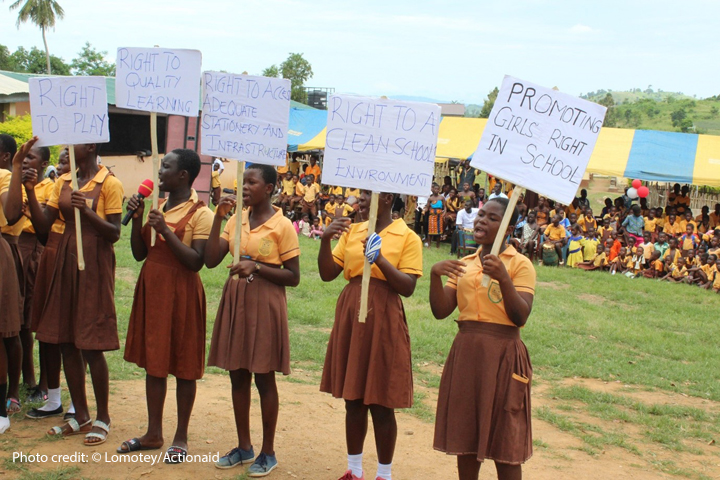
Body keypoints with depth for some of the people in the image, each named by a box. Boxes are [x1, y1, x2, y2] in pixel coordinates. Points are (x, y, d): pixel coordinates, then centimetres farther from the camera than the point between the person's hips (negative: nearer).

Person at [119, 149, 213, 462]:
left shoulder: (200, 214, -10)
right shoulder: (157, 206, 11)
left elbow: (196, 262, -18)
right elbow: (139, 254, 9)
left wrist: (166, 230, -22)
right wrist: (137, 218, -4)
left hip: (180, 292, -7)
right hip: (151, 288, 7)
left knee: (183, 364, 4)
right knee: (153, 361, 13)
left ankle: (181, 437, 16)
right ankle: (153, 433, 25)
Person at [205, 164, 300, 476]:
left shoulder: (282, 226, -8)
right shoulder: (236, 220, 6)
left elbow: (293, 277, -8)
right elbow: (211, 261, -1)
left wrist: (257, 267, -20)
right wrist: (218, 218, -7)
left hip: (264, 304, -5)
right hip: (235, 301, 5)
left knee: (264, 378, 3)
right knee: (237, 375, 11)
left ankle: (268, 452, 17)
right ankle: (243, 447, 26)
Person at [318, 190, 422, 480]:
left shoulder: (407, 237, -4)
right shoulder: (351, 231, 9)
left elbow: (408, 288, -11)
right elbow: (327, 274, 5)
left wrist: (380, 259, -22)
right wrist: (325, 240, -10)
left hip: (383, 319, -4)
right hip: (350, 315, 5)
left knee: (380, 404, 2)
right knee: (353, 399, 12)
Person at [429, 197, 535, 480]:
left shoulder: (520, 264, -3)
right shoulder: (463, 265, 11)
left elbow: (520, 317, -13)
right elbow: (441, 311, 3)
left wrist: (503, 278, -25)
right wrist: (435, 275, -13)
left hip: (502, 356, -5)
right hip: (465, 354, 5)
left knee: (504, 445, 2)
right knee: (465, 437, 11)